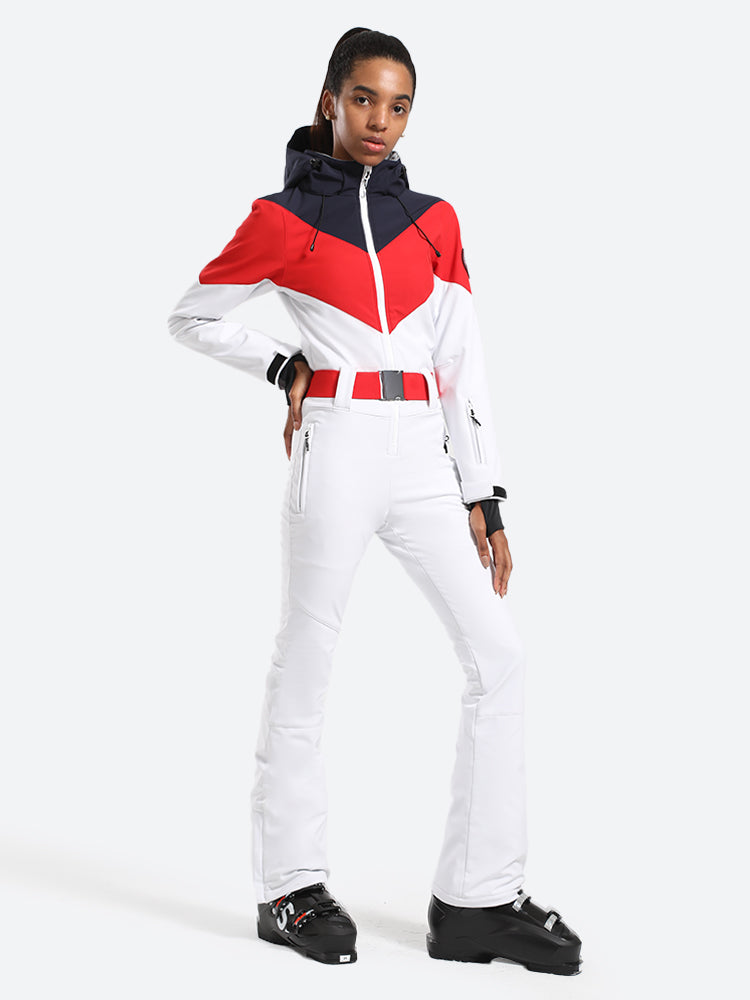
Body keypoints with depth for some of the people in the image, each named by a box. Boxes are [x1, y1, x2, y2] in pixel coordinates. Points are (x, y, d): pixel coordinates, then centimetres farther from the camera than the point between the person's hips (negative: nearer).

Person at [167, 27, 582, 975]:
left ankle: (478, 897, 2)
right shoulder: (283, 218, 2)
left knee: (498, 654, -4)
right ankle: (289, 886, 17)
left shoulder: (433, 220, 13)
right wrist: (283, 366, 3)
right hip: (336, 449, -4)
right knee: (306, 663, 2)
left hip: (423, 457, 4)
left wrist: (484, 496, 6)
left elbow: (464, 363, 10)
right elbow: (191, 317, 12)